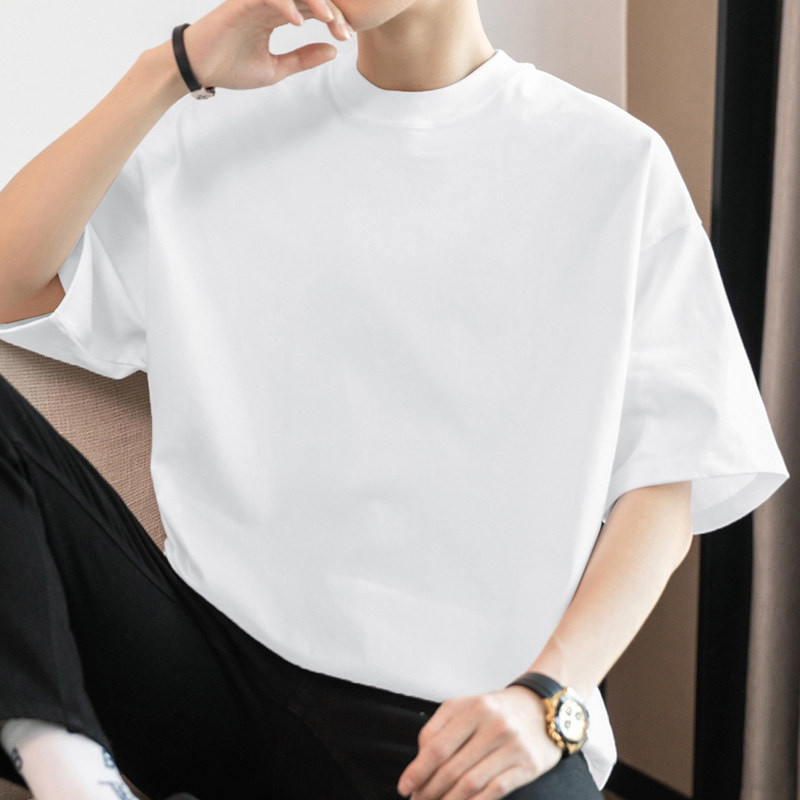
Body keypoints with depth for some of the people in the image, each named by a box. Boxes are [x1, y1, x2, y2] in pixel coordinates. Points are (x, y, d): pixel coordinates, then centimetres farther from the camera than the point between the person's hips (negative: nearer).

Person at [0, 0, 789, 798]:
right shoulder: (221, 128, 11)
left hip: (462, 722, -2)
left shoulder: (617, 165, 4)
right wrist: (172, 70, -7)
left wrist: (545, 698, -13)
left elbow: (665, 483, 1)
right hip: (208, 652, 3)